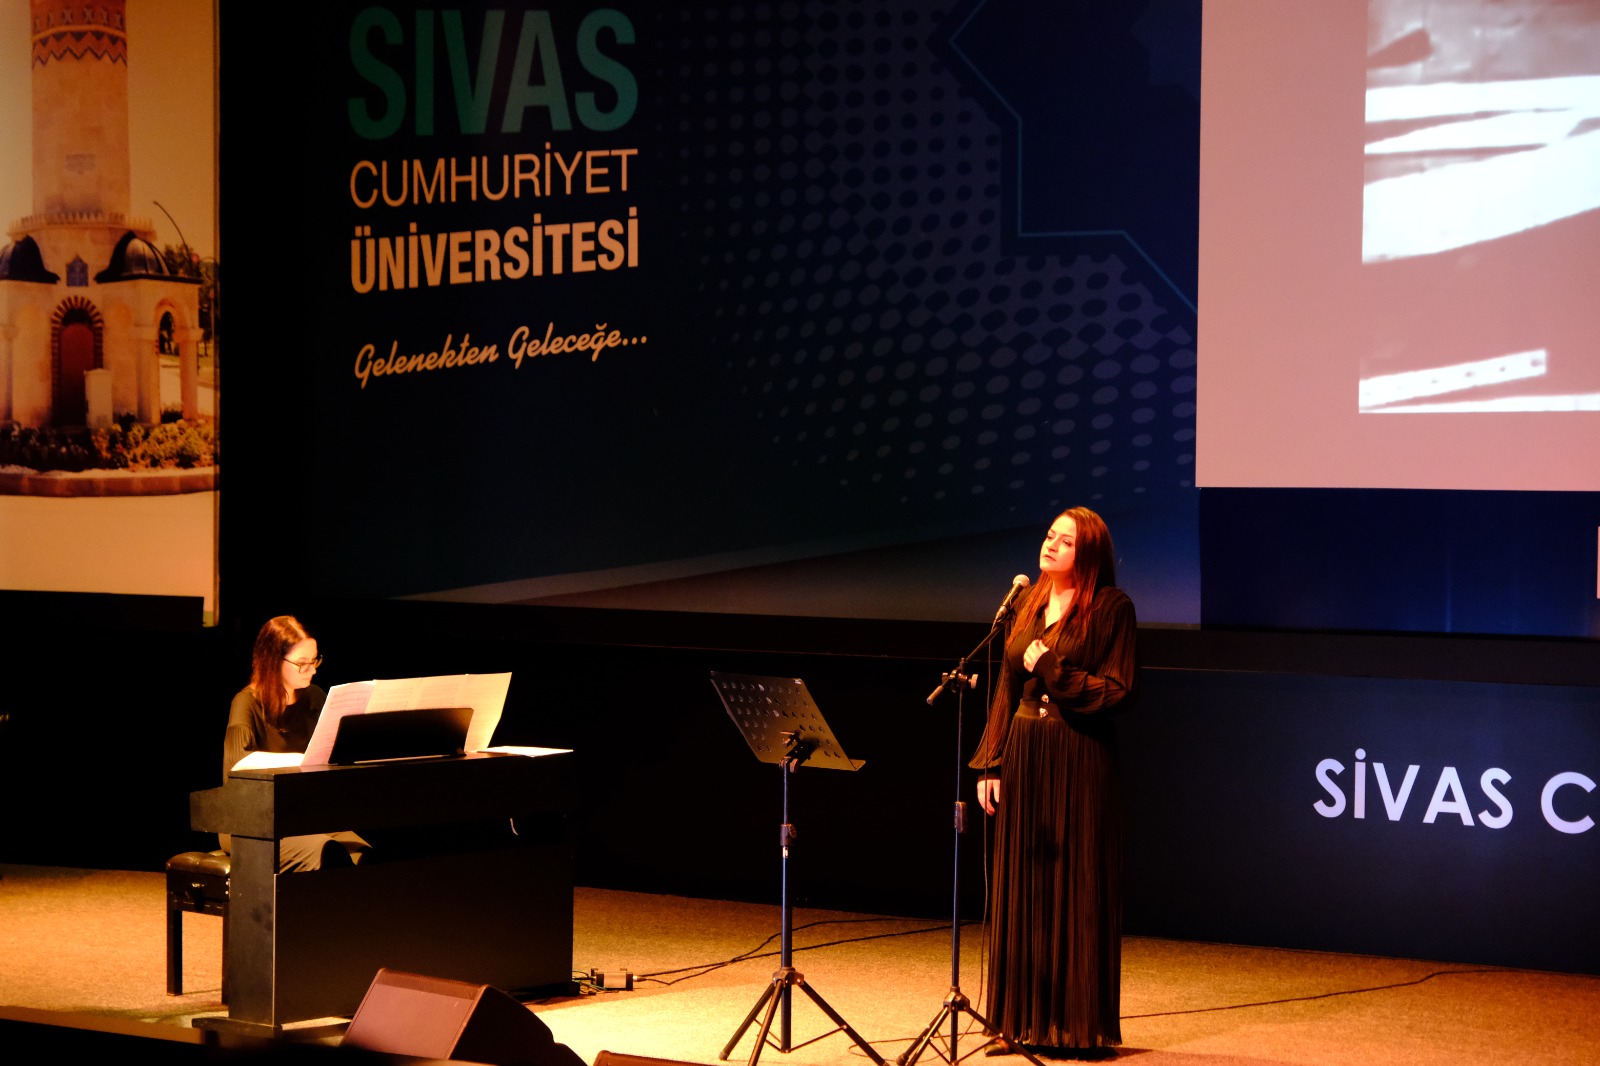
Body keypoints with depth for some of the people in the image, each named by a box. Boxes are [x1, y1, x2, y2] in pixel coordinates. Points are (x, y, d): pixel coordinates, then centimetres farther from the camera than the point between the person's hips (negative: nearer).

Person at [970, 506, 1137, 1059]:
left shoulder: (1111, 607, -6)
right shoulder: (1027, 604, 12)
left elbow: (1118, 692, -9)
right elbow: (1007, 688, 13)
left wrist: (1052, 671, -14)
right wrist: (990, 764, 7)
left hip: (1079, 761, -6)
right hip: (1023, 755, 6)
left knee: (1078, 892, -1)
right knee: (1021, 889, 7)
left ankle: (1083, 1026, 6)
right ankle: (1024, 1020, 15)